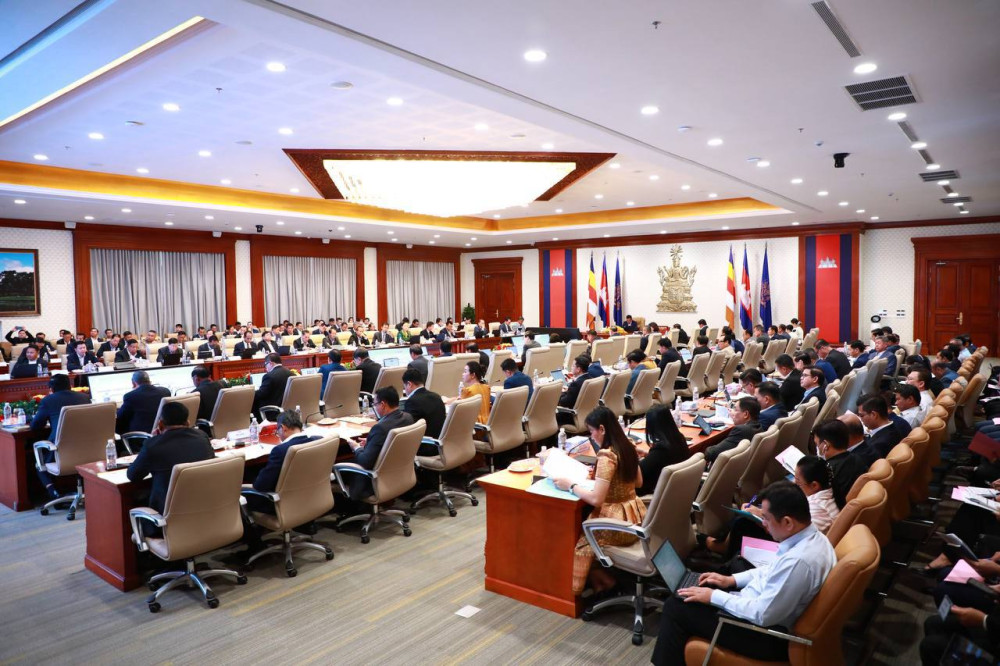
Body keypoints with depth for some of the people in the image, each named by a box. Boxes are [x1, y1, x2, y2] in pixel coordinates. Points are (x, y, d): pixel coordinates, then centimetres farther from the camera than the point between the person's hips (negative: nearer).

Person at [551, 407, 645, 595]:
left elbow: (596, 499, -26)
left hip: (620, 523, -8)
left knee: (578, 540, 10)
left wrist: (570, 485, -13)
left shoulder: (606, 456, -23)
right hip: (634, 516, 8)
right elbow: (638, 482, 17)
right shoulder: (627, 448, 3)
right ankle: (602, 579, 19)